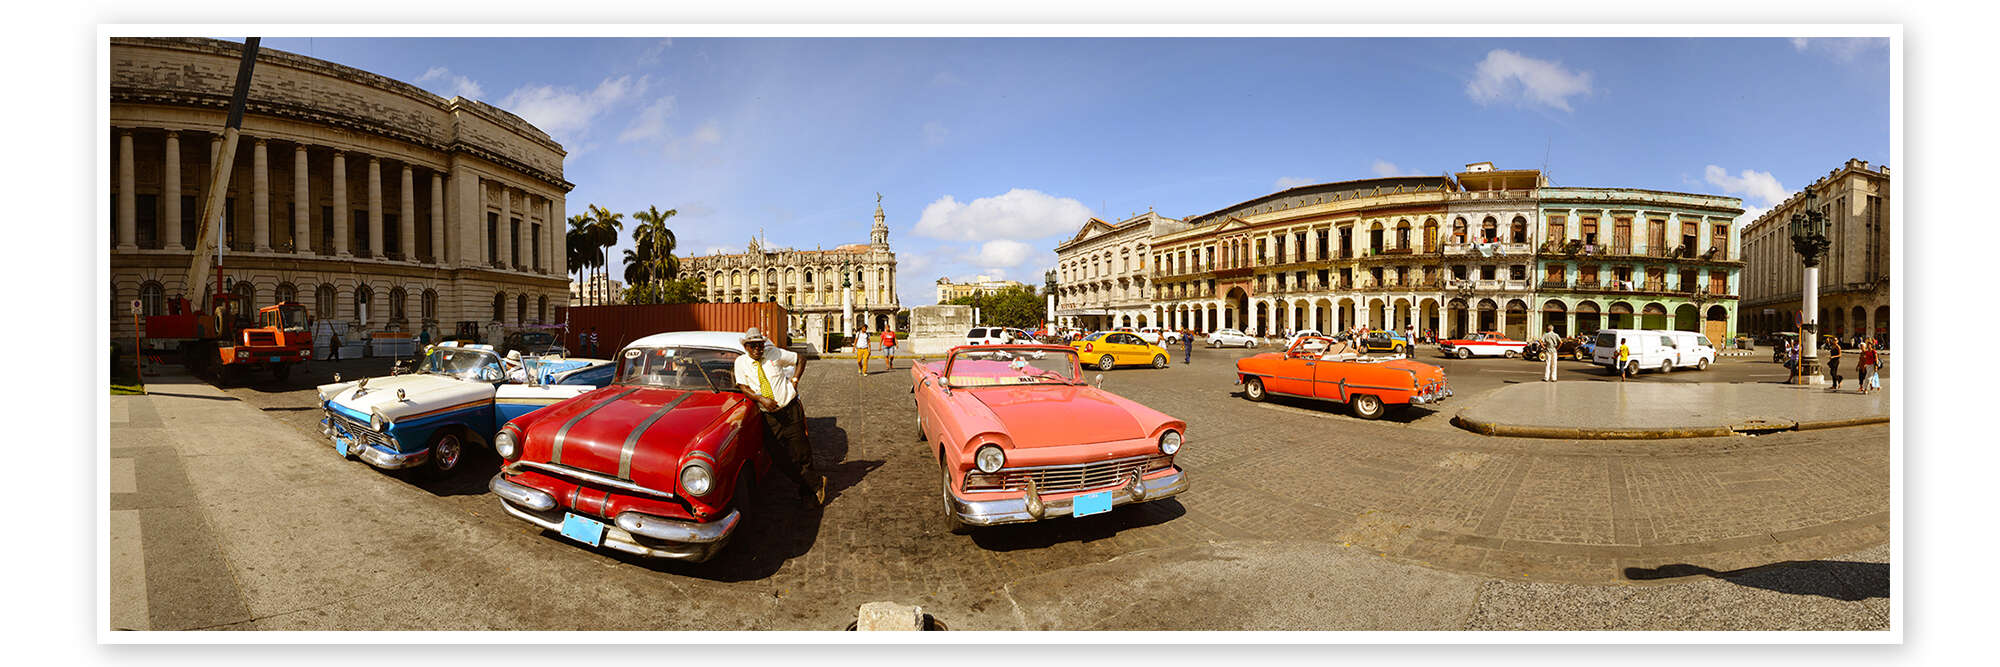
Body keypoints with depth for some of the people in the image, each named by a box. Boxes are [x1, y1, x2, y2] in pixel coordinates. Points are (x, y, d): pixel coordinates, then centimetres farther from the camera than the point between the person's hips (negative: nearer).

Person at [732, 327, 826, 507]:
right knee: (779, 458, -7)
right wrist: (761, 399, -17)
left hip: (791, 410, -1)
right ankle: (816, 481, 4)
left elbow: (800, 359, 13)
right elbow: (742, 387, -2)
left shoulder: (774, 353, 2)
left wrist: (794, 381, 2)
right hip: (769, 416, 1)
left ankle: (807, 494, 17)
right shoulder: (741, 362, 4)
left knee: (800, 451, 1)